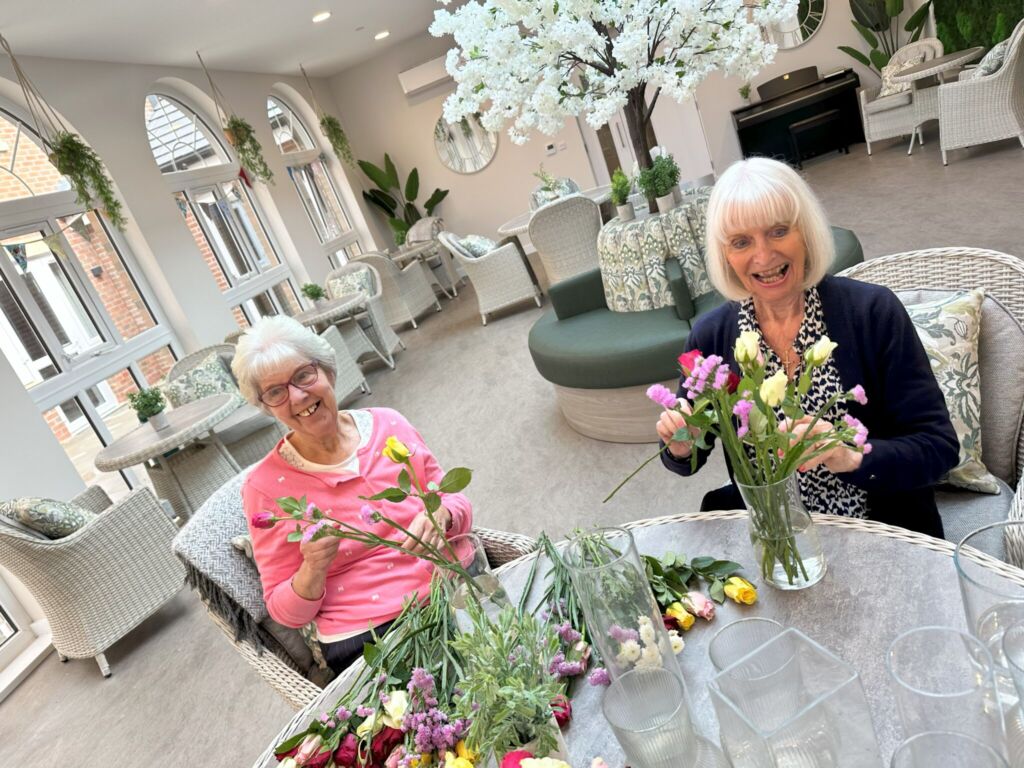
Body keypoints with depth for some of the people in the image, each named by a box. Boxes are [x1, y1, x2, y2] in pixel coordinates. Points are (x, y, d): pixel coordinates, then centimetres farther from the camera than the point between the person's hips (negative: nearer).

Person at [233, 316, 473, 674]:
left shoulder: (387, 425, 4)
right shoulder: (265, 486, -3)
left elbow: (456, 502, 10)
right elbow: (286, 612, 2)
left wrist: (440, 516, -13)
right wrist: (314, 568, -20)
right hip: (368, 638, -3)